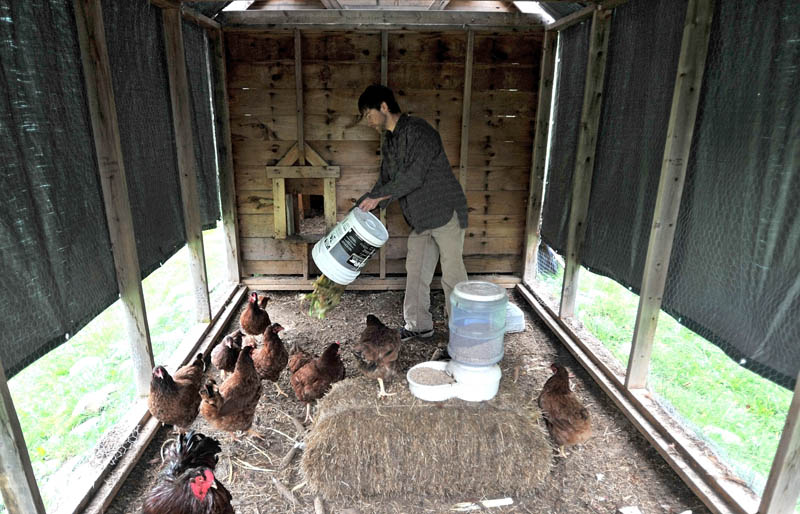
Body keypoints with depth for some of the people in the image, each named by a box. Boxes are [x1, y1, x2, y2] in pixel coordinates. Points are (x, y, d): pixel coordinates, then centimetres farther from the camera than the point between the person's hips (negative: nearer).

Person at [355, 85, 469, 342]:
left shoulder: (418, 130, -16)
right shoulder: (389, 141, 13)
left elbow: (414, 176, -24)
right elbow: (385, 180, 19)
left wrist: (378, 196, -17)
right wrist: (362, 208, 11)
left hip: (444, 211, -9)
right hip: (420, 217, 9)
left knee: (452, 272, 0)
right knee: (415, 271, 10)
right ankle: (419, 325, 23)